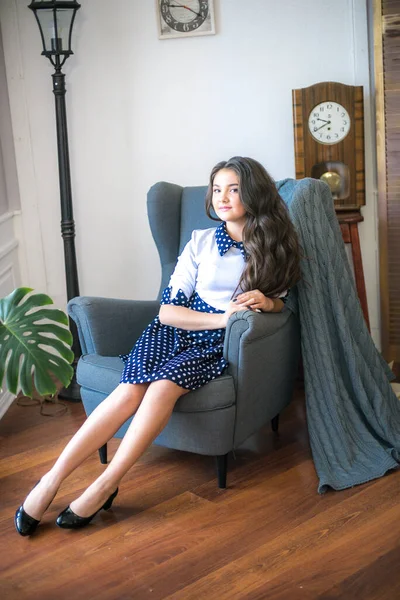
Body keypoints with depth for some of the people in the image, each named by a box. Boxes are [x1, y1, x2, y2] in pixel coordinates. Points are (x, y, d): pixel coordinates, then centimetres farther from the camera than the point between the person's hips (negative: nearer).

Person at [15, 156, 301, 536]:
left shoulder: (274, 247, 6)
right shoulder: (200, 242, 5)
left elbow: (280, 300, 18)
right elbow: (168, 309, -1)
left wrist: (266, 302, -7)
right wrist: (221, 318, -16)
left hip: (219, 347, -1)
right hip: (177, 331, 1)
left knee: (165, 385, -33)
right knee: (131, 390, -28)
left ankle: (105, 486, -27)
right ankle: (52, 479, -24)